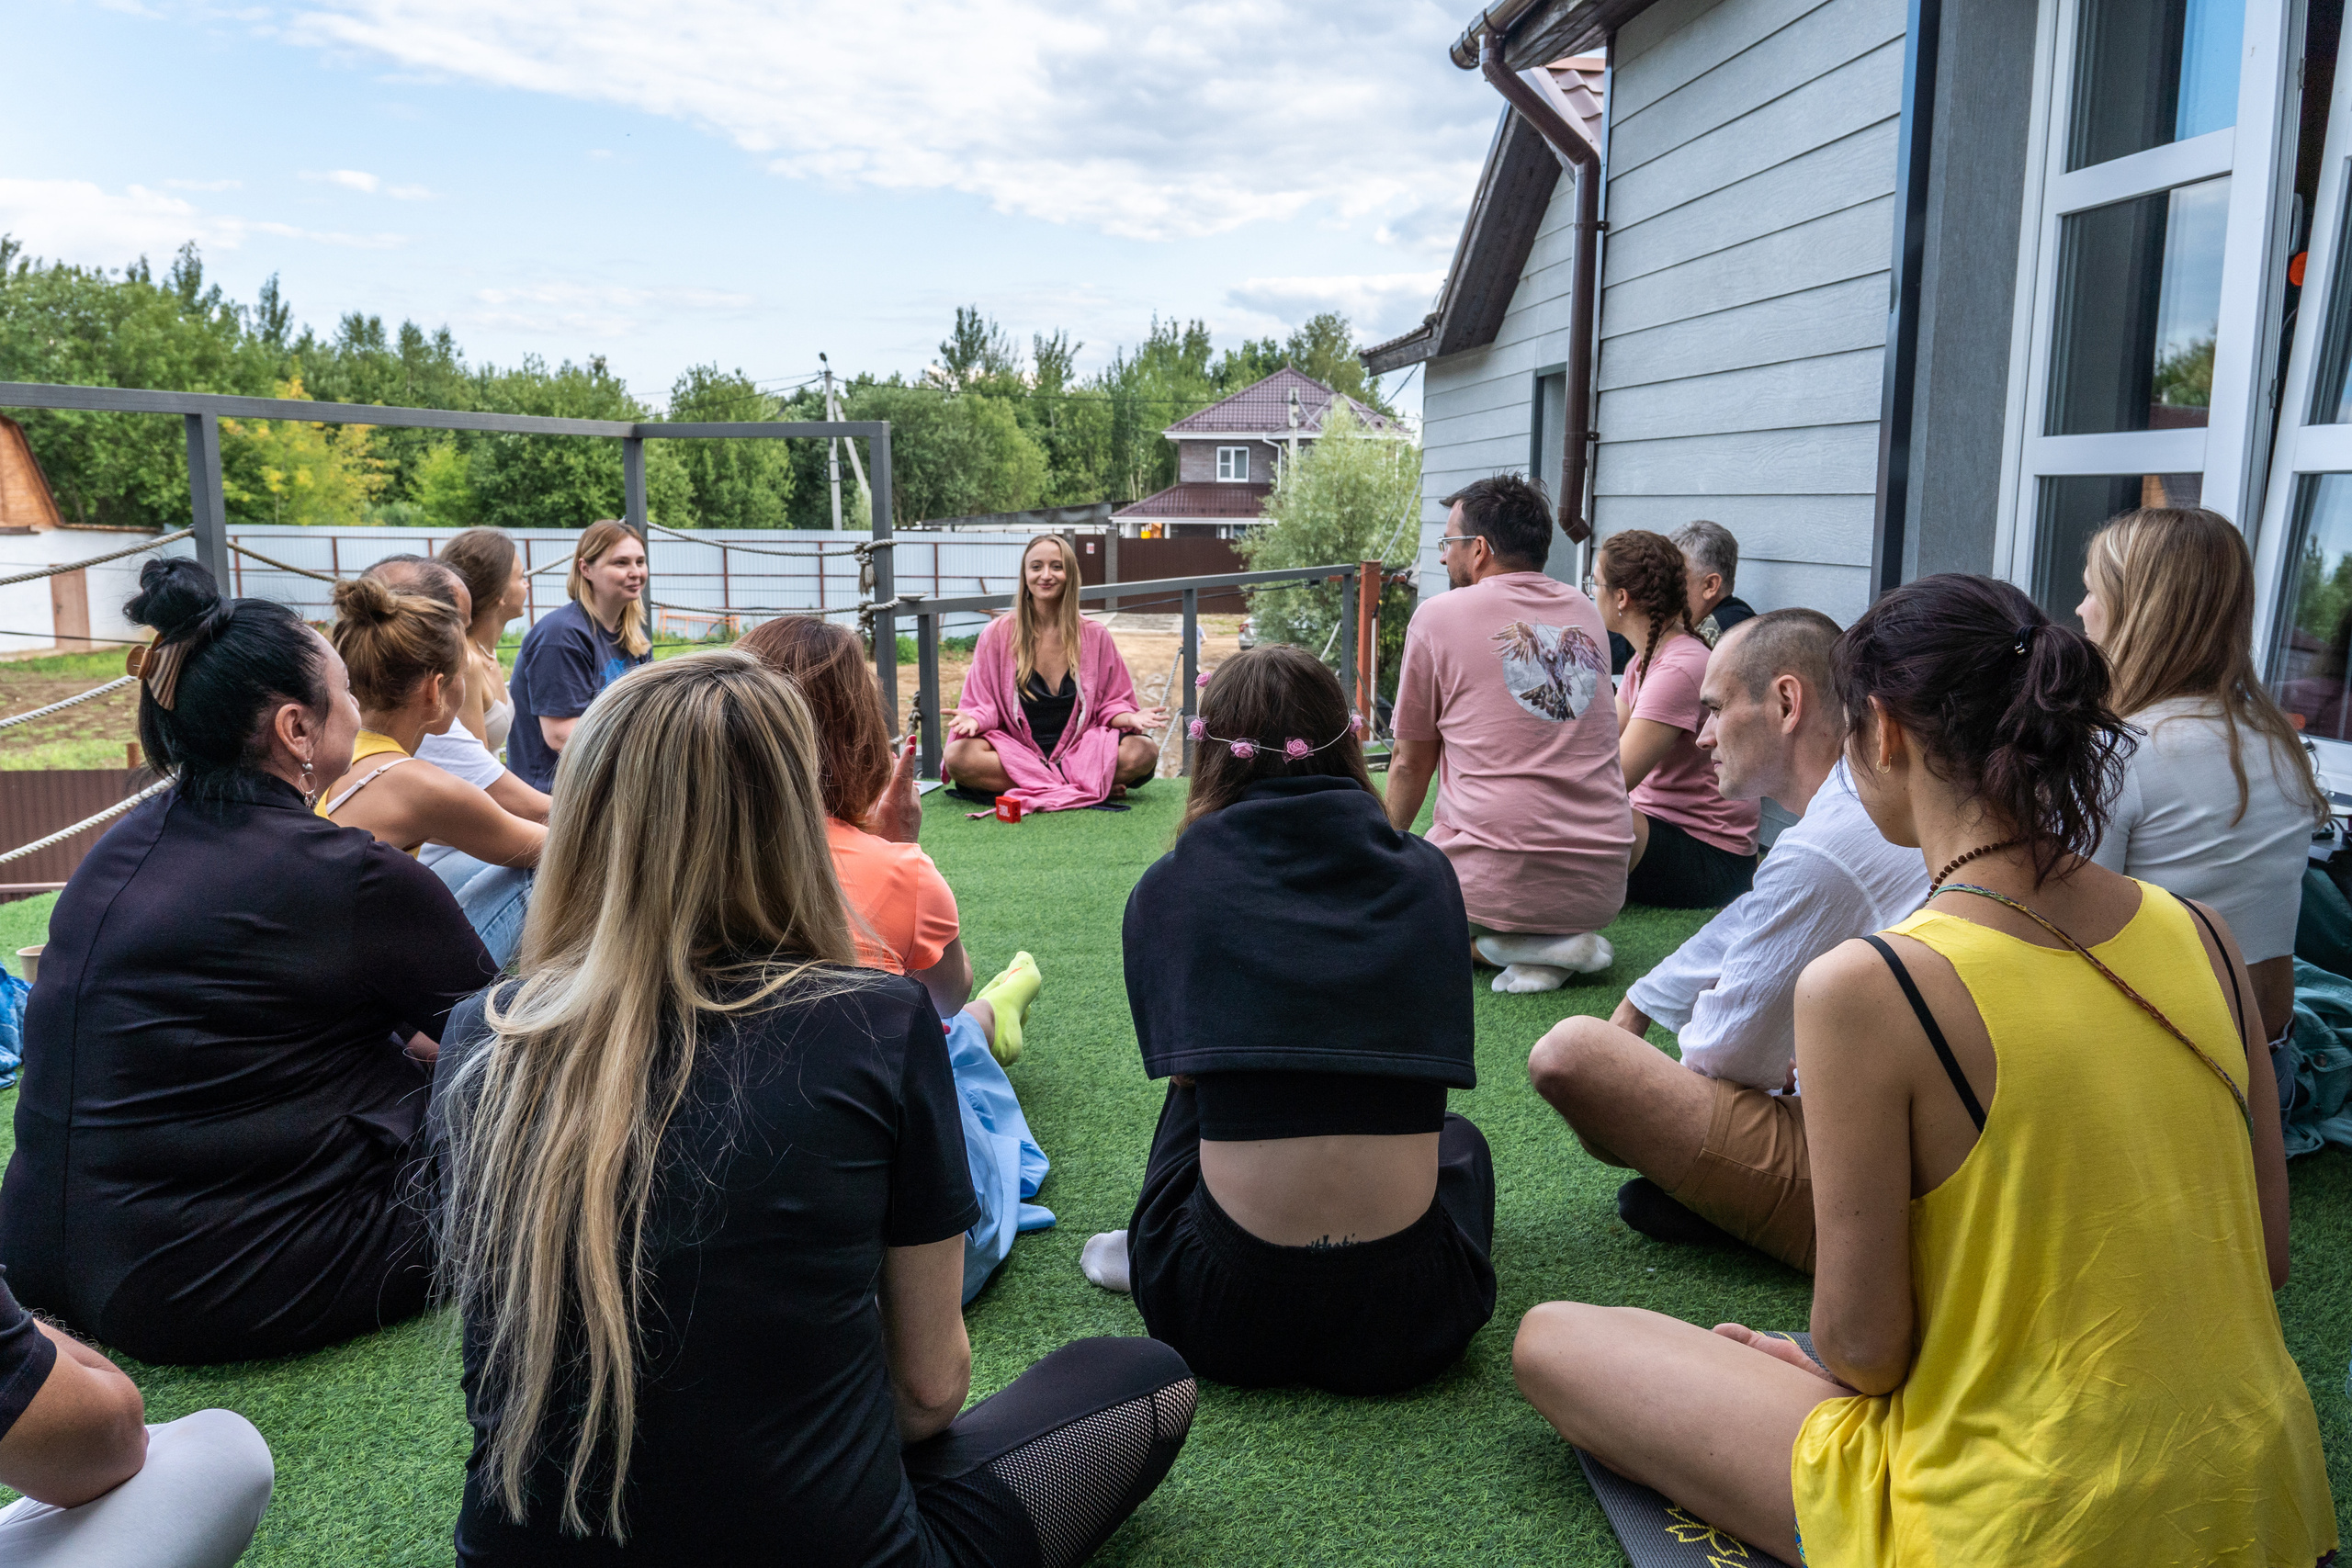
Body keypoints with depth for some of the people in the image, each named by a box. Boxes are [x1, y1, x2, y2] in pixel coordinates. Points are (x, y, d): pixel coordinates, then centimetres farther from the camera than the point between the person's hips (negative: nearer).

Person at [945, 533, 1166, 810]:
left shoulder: (1093, 636, 6)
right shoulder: (997, 634, 2)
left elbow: (1111, 705, 9)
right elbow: (985, 705, 4)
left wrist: (1130, 717, -13)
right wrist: (974, 719, -19)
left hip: (1080, 752, 0)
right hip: (1015, 753, 0)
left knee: (1143, 752, -26)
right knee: (959, 756, -33)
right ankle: (1094, 786, -24)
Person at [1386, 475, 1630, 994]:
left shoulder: (1439, 615, -3)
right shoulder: (1585, 613, 12)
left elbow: (1410, 764, 5)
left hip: (1498, 878, -6)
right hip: (1604, 884, 7)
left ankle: (1525, 944, -5)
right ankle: (1565, 937, 4)